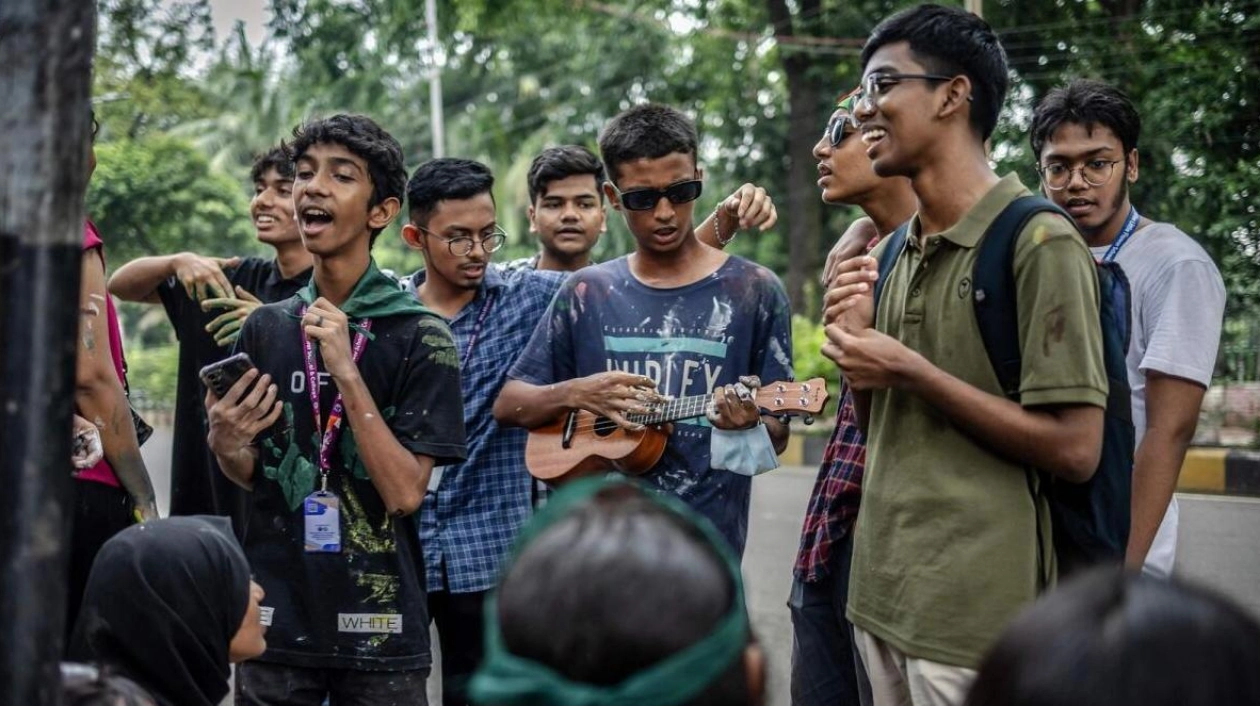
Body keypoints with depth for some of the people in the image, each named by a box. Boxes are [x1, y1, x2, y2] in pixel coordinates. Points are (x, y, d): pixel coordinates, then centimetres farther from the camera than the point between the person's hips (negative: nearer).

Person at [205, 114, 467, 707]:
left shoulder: (420, 336, -8)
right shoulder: (265, 327, 4)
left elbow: (406, 492, -15)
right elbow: (254, 476, 13)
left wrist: (346, 372, -21)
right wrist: (226, 447, -9)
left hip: (379, 627, -3)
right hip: (276, 615, 3)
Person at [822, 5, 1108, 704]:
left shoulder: (1039, 242, -13)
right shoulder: (890, 252, 10)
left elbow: (1075, 449, -18)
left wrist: (906, 368, -17)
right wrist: (855, 344, -2)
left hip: (974, 614, -7)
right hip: (882, 593, 7)